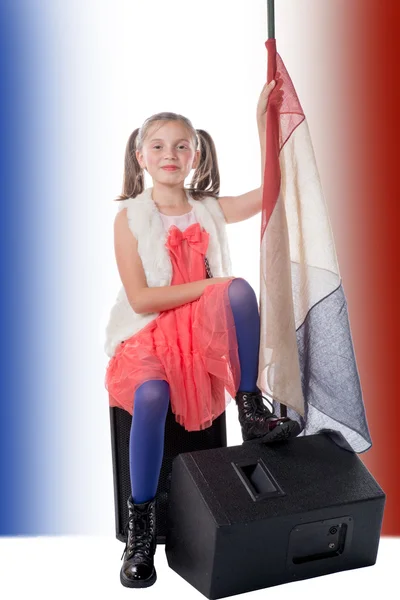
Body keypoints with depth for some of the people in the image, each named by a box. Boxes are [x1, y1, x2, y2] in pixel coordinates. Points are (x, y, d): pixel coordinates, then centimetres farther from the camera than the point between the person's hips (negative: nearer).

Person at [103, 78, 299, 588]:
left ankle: (251, 412, -19)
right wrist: (210, 285, -14)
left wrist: (265, 118, -4)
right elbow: (141, 298, -11)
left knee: (241, 289, -29)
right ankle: (141, 527, -17)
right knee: (150, 398, -35)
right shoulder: (130, 217, -3)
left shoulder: (211, 210, 9)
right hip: (148, 334, -2)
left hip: (205, 327, 3)